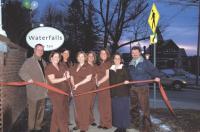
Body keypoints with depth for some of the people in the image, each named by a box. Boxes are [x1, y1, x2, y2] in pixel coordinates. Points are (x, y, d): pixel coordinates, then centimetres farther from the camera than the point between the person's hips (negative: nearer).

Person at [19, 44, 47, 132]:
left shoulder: (44, 62, 16)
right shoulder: (29, 61, -4)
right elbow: (21, 72, -10)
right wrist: (28, 79, -23)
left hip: (42, 91, 7)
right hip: (33, 91, -7)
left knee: (41, 110, 13)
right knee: (32, 110, -1)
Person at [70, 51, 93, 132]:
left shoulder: (88, 66, -3)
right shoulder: (74, 67, 14)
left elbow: (88, 78, -11)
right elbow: (72, 77, 18)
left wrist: (78, 84, -13)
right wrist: (73, 84, -1)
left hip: (86, 90, -5)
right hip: (76, 90, 5)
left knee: (84, 108, -3)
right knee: (77, 107, 8)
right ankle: (78, 124, 20)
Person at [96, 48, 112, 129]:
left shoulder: (108, 63, -5)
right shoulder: (100, 64, 16)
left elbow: (107, 76, -10)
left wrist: (99, 82, -5)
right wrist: (97, 82, 4)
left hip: (106, 86, -7)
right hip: (100, 87, 7)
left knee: (107, 105, -1)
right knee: (101, 106, 9)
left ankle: (107, 123, 9)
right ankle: (102, 123, 19)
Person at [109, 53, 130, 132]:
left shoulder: (124, 68, 1)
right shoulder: (111, 69, 13)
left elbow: (127, 78, -5)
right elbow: (110, 80, 16)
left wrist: (127, 81, -27)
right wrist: (111, 91, 11)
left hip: (123, 93, -4)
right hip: (114, 93, 4)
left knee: (123, 109, -2)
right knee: (115, 110, 5)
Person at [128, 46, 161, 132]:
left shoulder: (146, 62, -4)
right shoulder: (130, 64, 13)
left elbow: (153, 70, -8)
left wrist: (157, 76, -24)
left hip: (143, 88, -6)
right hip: (133, 88, 6)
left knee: (144, 107, -7)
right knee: (133, 107, 16)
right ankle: (135, 123, 32)